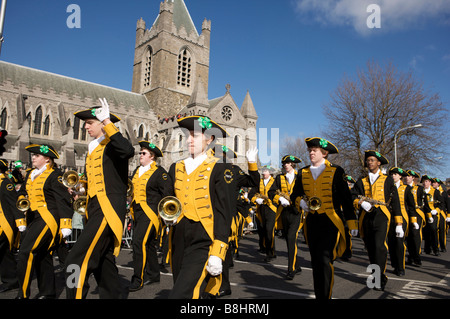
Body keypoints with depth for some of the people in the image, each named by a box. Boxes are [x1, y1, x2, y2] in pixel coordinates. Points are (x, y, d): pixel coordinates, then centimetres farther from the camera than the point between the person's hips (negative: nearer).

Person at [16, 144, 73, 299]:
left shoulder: (55, 175, -10)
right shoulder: (31, 175, 14)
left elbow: (63, 200, -15)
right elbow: (22, 192, 30)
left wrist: (65, 225, -19)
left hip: (48, 218, -9)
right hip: (34, 219, 9)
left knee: (25, 253, -15)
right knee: (41, 255, 13)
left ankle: (23, 294, -6)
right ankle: (47, 292, 24)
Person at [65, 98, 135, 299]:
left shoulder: (112, 145, -7)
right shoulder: (93, 149, 19)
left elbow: (128, 151, -33)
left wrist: (108, 123, -28)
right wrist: (88, 215, 22)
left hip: (108, 210, -10)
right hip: (95, 210, 10)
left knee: (78, 260, -14)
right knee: (101, 262, 13)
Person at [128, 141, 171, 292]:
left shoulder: (160, 172, -8)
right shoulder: (137, 171, 15)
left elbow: (166, 194, -9)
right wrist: (132, 207, 18)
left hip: (149, 212, -8)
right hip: (137, 212, 8)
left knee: (139, 241, -15)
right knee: (148, 243, 15)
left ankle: (138, 279, -5)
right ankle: (153, 274, 28)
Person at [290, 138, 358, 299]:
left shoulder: (336, 171, -1)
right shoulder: (303, 173, 9)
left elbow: (346, 198, 0)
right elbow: (295, 194, 17)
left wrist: (352, 223, -1)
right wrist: (300, 201, -7)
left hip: (331, 222, -4)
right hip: (311, 223, 4)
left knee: (324, 260, -14)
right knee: (315, 262, 11)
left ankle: (325, 295, -5)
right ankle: (318, 295, 24)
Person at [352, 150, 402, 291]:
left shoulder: (387, 180, 11)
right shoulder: (361, 181, 16)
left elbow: (395, 201, 10)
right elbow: (353, 196, 6)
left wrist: (398, 223, 5)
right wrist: (361, 202, -17)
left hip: (381, 216, -3)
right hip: (366, 217, 3)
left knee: (379, 245, -18)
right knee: (370, 248, 7)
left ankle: (380, 278, -8)